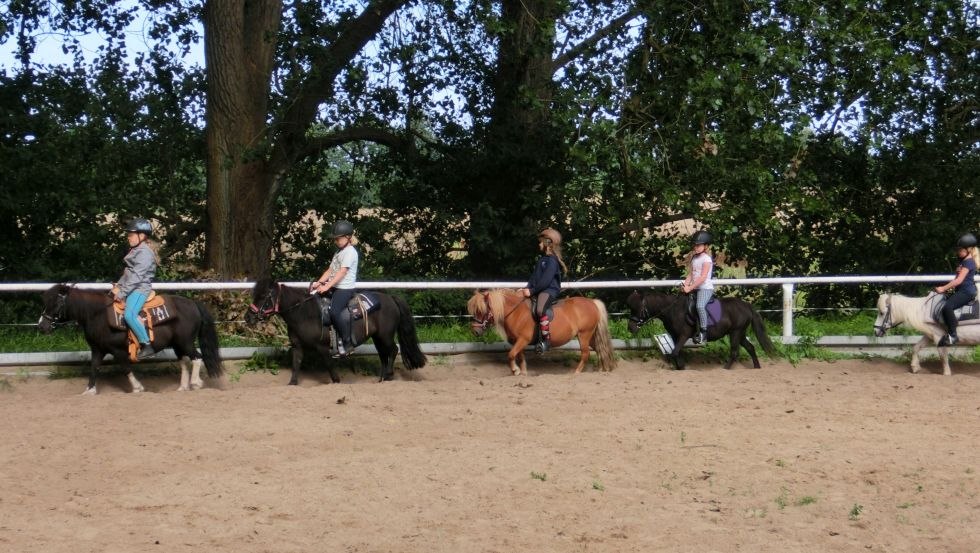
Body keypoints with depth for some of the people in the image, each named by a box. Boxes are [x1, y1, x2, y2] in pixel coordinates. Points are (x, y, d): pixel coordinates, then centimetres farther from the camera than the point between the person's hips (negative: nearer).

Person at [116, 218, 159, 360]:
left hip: (140, 288, -11)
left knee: (129, 314, -31)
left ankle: (147, 346, -27)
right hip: (131, 288, 11)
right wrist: (119, 285, 10)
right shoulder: (135, 251, 18)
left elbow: (136, 276, -20)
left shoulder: (145, 252, -13)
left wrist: (122, 292, -23)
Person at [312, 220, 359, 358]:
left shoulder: (350, 252, -10)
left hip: (346, 288, -10)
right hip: (337, 288, 10)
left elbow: (342, 272, -19)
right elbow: (330, 270, 16)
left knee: (334, 311, -28)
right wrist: (319, 282, 2)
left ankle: (347, 343, -19)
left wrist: (327, 286, -25)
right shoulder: (339, 252, 20)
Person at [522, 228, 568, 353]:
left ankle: (546, 339, -30)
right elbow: (534, 277, 20)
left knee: (540, 309, -32)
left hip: (549, 290, -11)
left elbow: (545, 280, -19)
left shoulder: (552, 260, -12)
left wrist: (532, 291, -18)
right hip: (539, 291, 11)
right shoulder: (542, 259, 19)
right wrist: (527, 288, 5)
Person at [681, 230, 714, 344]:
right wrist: (686, 284, -6)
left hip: (705, 288, -9)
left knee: (700, 306, -29)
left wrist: (690, 288, -19)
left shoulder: (706, 259, -11)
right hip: (695, 288, 9)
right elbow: (691, 274, 13)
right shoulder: (694, 258, 14)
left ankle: (703, 332, -24)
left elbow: (703, 277, -18)